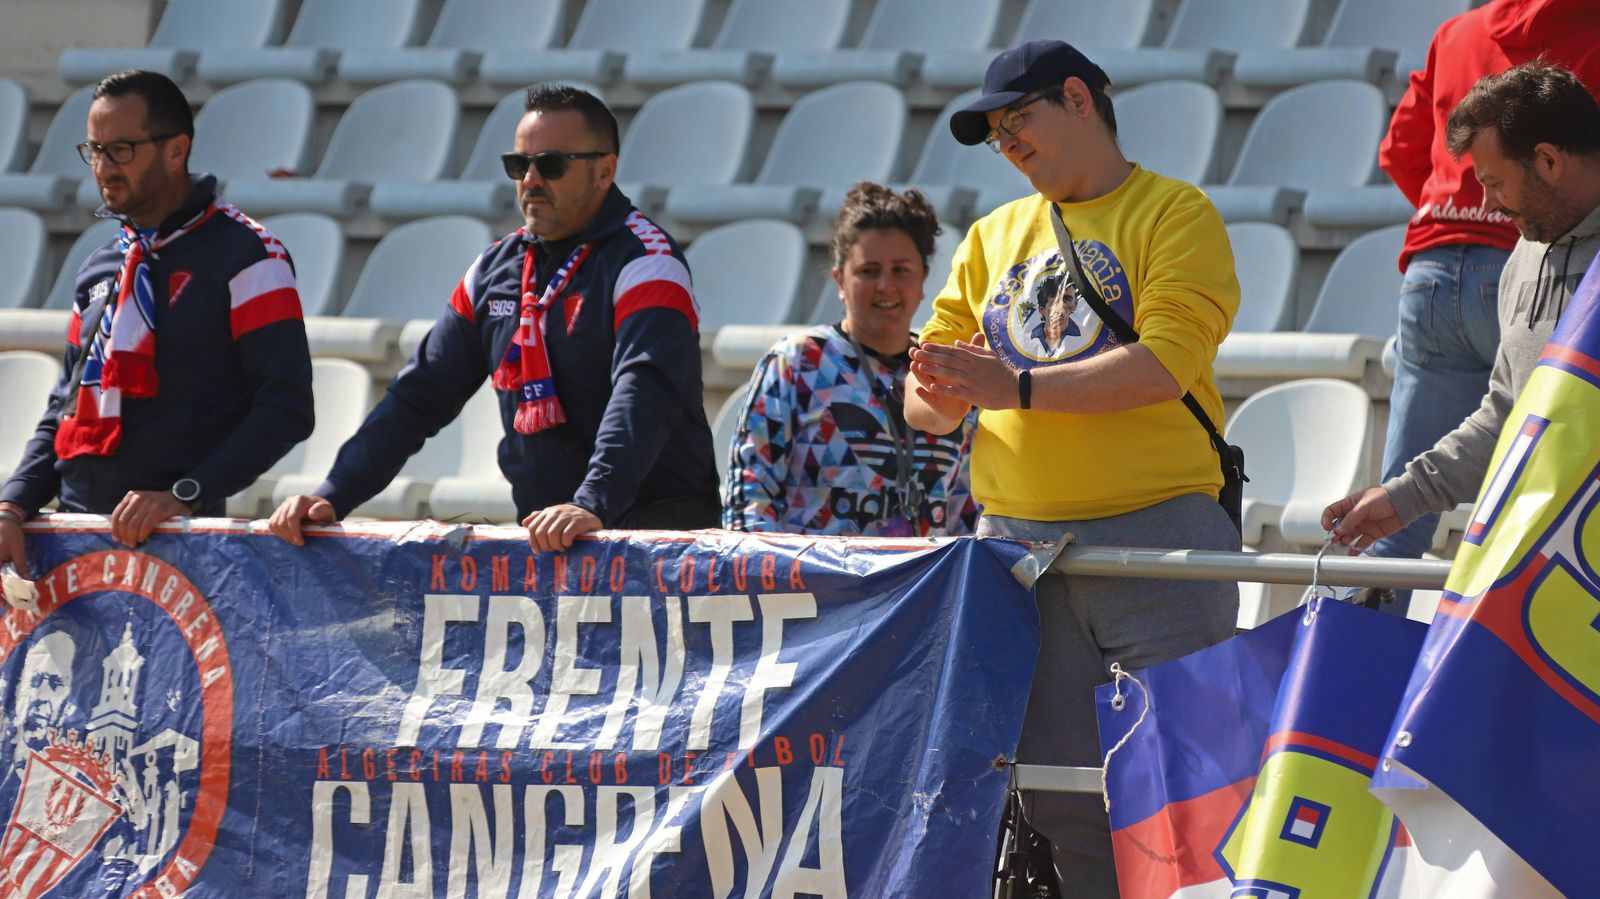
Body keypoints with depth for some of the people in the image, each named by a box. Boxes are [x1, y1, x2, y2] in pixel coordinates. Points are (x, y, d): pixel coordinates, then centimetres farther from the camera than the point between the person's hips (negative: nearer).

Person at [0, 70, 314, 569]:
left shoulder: (246, 256, -3)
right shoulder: (100, 270, 19)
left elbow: (285, 409, -10)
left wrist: (187, 495, -19)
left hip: (174, 537, -6)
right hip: (75, 526, 6)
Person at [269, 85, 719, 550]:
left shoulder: (646, 262, -8)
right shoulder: (496, 269, 15)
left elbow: (643, 395, -25)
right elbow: (418, 396, 16)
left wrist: (592, 506, -40)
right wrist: (332, 496, 4)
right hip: (543, 538, 6)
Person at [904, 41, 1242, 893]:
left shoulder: (1175, 214, 1)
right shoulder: (994, 237, 19)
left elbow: (1163, 365, -14)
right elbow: (925, 397, 16)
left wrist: (1016, 387, -18)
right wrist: (938, 398, -8)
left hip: (1156, 534, -5)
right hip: (1019, 537, 5)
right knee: (1058, 785, 3)